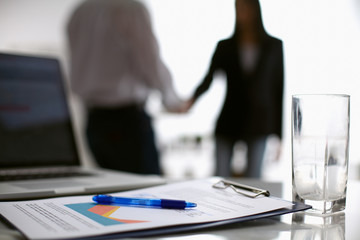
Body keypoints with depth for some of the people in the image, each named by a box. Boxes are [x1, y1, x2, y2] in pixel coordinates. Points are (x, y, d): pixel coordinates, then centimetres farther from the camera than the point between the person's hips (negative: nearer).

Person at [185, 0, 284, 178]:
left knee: (253, 179, -3)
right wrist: (193, 99, -29)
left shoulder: (274, 46, 5)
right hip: (228, 122, 1)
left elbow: (279, 90, 5)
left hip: (257, 124, 0)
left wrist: (279, 134, 3)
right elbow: (208, 79, -6)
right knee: (220, 177, -2)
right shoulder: (225, 47, 5)